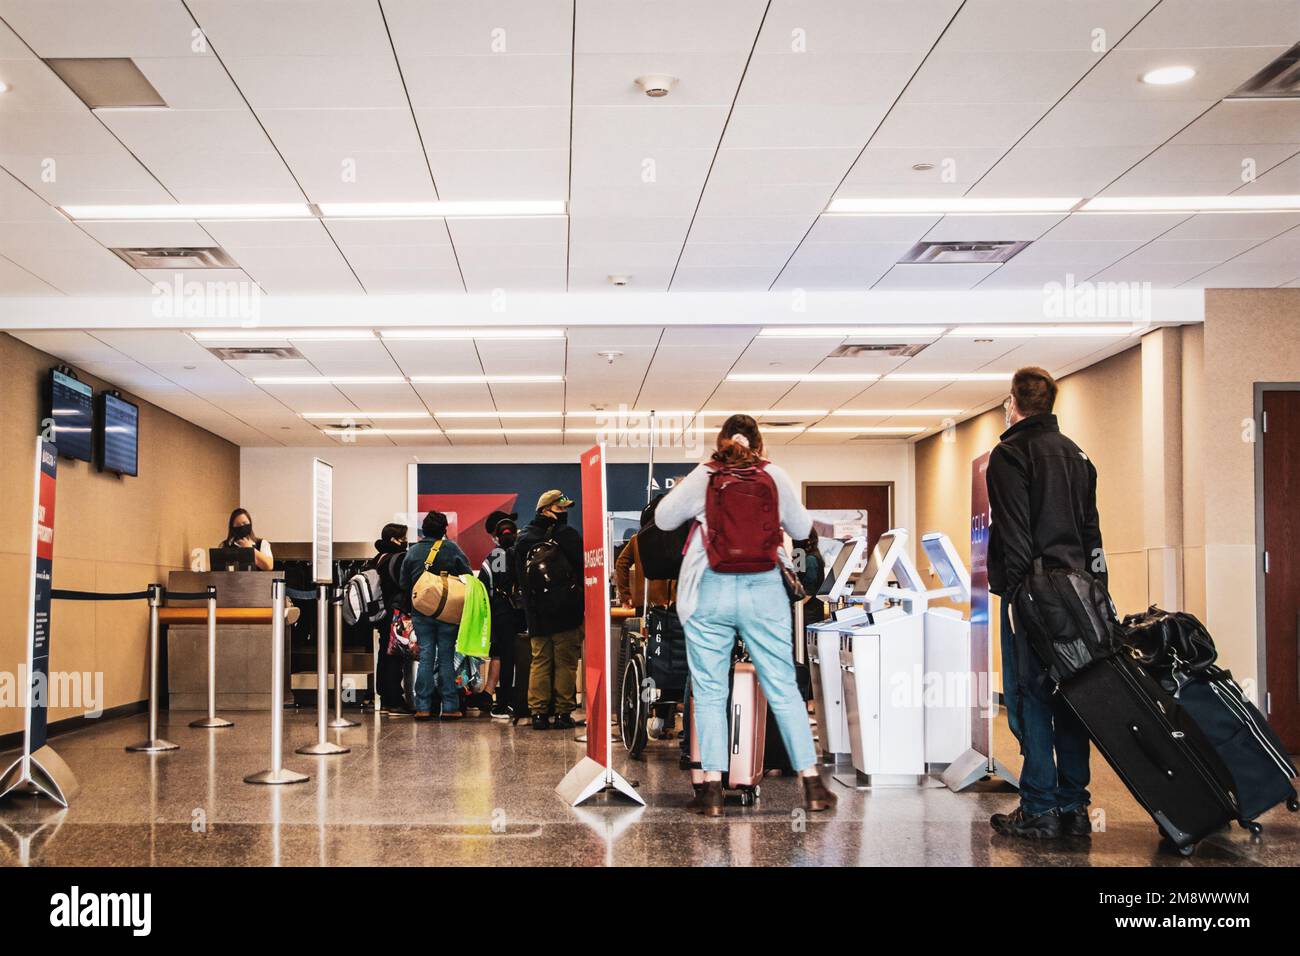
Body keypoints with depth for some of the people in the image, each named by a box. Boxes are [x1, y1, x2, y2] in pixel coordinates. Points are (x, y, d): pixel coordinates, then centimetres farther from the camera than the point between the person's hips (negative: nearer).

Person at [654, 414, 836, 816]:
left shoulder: (702, 477, 1)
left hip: (711, 592, -1)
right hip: (764, 590, 1)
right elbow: (802, 530, 13)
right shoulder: (776, 477, 4)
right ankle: (812, 783, 9)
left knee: (709, 692, 4)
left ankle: (712, 789, 3)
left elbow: (663, 519, 9)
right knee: (784, 689, 6)